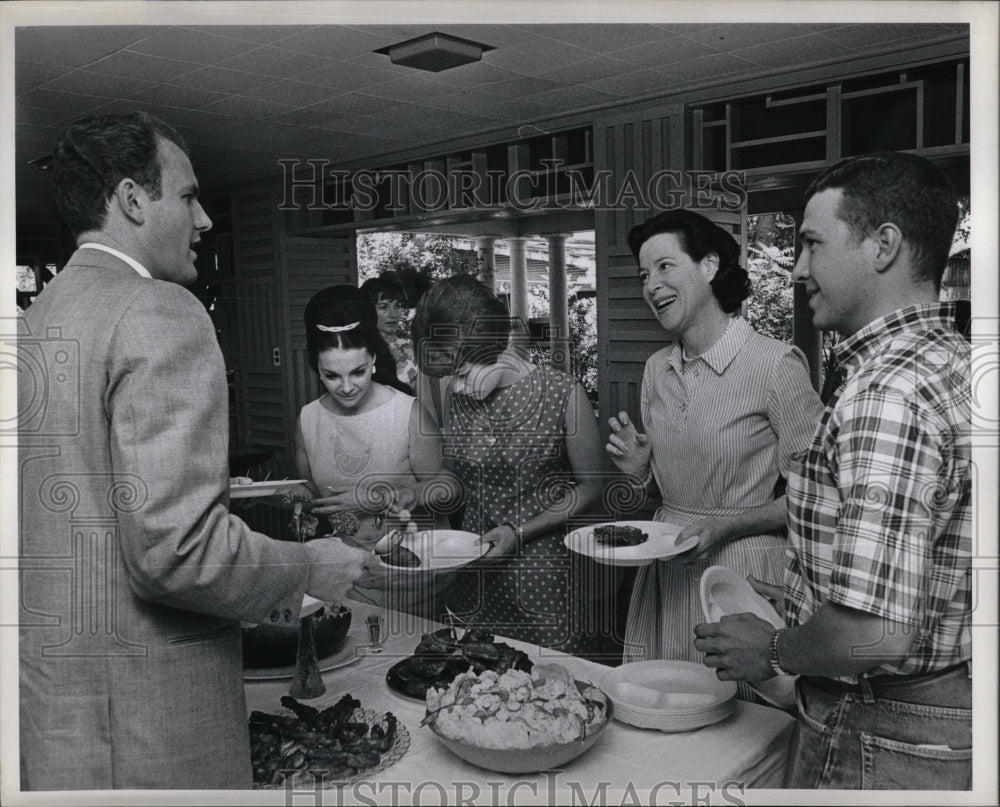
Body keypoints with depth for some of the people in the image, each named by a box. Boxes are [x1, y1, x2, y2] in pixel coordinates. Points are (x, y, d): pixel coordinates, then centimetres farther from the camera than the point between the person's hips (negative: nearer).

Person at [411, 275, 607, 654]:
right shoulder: (457, 395, 2)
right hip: (474, 568, 4)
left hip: (543, 571, -4)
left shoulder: (562, 394, -12)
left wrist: (520, 532, -12)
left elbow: (591, 486, -5)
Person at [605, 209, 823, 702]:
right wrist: (641, 470, -2)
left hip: (743, 570, -5)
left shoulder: (776, 365, -13)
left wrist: (725, 526, -19)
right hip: (667, 566, 6)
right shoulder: (656, 369, 7)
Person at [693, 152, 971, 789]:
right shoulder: (953, 362, 5)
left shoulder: (888, 393, -27)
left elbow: (874, 634, -32)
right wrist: (811, 603, 14)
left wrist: (772, 652, -14)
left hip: (879, 743, -9)